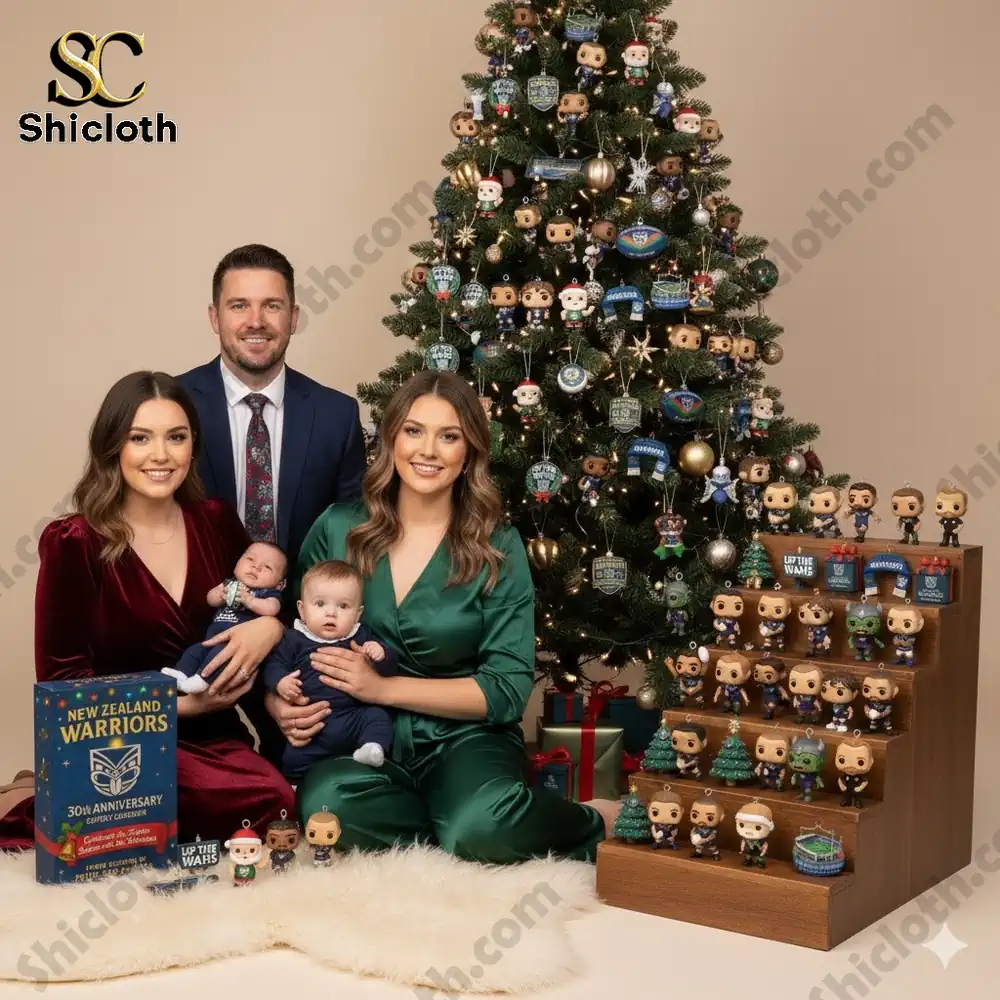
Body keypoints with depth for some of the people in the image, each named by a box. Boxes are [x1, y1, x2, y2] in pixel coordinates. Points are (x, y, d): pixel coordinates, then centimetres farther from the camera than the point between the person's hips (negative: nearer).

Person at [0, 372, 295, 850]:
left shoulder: (217, 522, 5)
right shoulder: (74, 544, -7)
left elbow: (272, 602, 18)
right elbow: (61, 679, -7)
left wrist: (270, 627, -7)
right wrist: (175, 704, -15)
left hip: (214, 737, 5)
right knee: (272, 805, -29)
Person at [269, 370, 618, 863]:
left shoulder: (497, 549, -2)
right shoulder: (337, 529, 2)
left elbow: (508, 687, -7)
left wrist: (384, 688, -15)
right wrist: (279, 703, -10)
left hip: (463, 738, -1)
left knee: (481, 826, -35)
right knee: (326, 801, -34)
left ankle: (595, 826, -4)